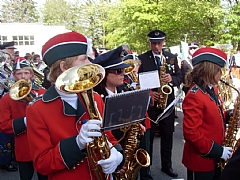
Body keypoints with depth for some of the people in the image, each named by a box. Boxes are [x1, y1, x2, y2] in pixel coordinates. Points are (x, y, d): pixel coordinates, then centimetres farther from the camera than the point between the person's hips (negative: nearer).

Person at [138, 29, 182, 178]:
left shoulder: (172, 58, 7)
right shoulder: (142, 58, -2)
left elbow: (180, 77, 7)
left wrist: (172, 79, -15)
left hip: (168, 103, 3)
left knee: (167, 136, 13)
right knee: (148, 136, 5)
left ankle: (167, 165, 29)